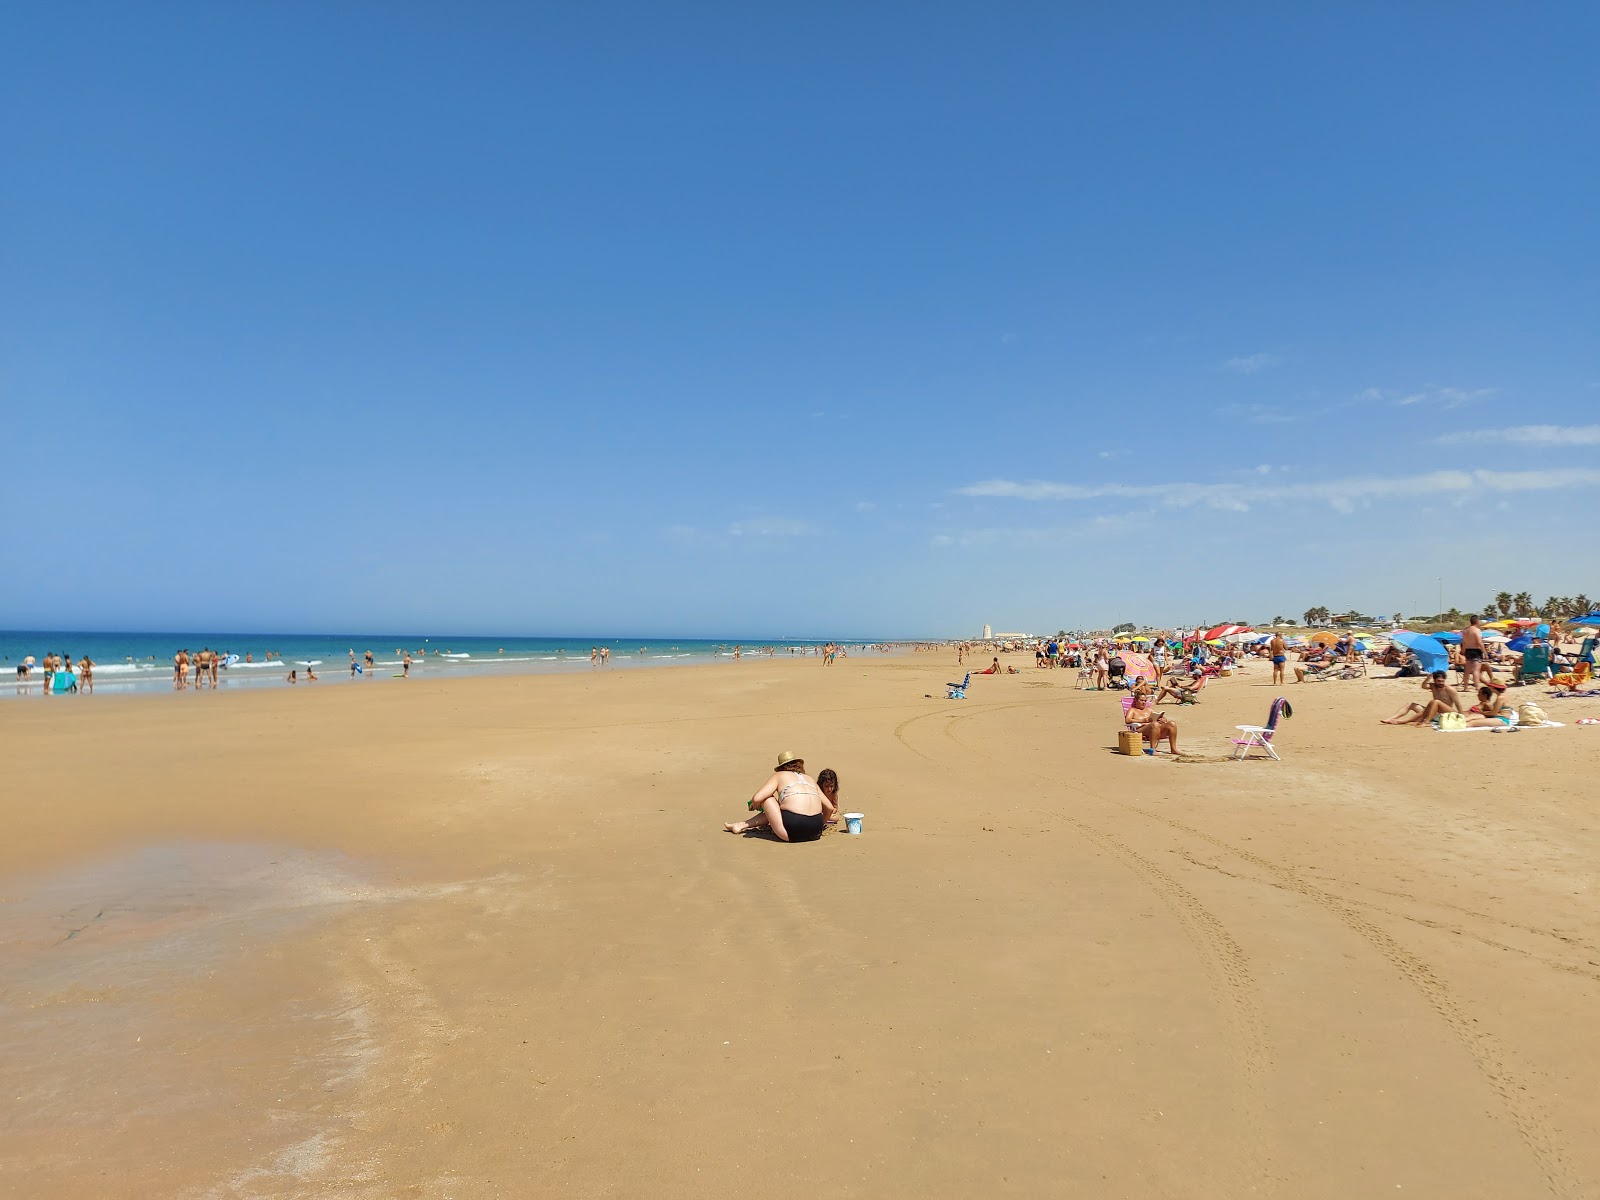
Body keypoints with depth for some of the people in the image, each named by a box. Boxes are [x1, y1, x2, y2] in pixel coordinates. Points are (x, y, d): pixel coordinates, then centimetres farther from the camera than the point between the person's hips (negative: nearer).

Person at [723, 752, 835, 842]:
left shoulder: (780, 775, 13)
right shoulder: (810, 779, 24)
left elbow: (757, 798, 1)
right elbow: (830, 808, 18)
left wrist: (754, 804, 24)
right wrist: (821, 826, 35)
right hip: (815, 833, 5)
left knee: (767, 798, 15)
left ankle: (743, 825, 26)